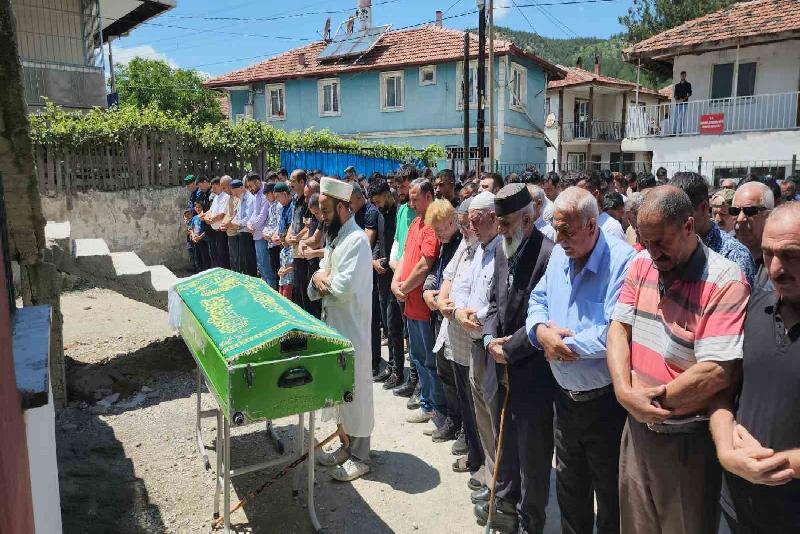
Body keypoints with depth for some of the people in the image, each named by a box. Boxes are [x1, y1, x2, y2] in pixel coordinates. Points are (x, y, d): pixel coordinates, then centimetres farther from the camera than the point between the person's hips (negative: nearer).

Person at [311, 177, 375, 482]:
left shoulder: (356, 240, -18)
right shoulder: (335, 237, 13)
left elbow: (344, 288, -26)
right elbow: (320, 281, 13)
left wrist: (322, 281, -7)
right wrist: (319, 278, -10)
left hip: (352, 328, -9)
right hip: (333, 324, 9)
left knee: (356, 391, 2)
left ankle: (360, 456, 17)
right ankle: (347, 445, 33)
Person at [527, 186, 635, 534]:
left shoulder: (623, 261, -22)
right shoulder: (559, 254, 4)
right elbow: (538, 300, 10)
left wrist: (564, 345, -17)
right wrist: (542, 330, -12)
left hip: (605, 401, -7)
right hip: (566, 396, 7)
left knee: (610, 495, 14)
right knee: (569, 488, 24)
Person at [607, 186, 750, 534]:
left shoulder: (725, 282, -19)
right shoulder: (641, 264, 0)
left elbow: (716, 373, -24)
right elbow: (619, 328, -1)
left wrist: (652, 398, -15)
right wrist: (625, 392, -15)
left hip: (688, 440, -5)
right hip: (638, 427, 6)